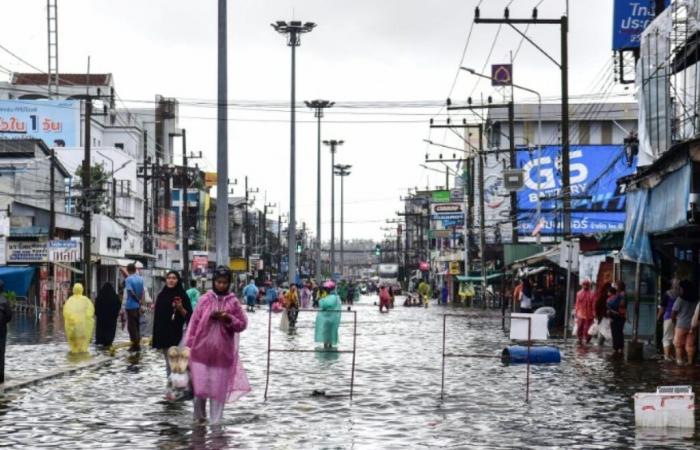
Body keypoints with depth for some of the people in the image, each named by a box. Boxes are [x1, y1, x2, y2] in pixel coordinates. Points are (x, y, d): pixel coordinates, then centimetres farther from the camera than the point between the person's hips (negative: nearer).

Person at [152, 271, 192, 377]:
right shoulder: (161, 295, 8)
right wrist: (155, 336, 8)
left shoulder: (182, 295, -3)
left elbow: (188, 316, -3)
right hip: (163, 334, 4)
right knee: (168, 362, 10)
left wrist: (180, 308, -23)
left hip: (177, 334, -4)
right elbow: (157, 316, 10)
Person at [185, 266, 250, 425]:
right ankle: (199, 416, 23)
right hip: (202, 350, 0)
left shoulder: (233, 302, 0)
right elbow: (194, 322, 2)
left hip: (223, 352, 0)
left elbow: (243, 324, 3)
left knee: (219, 388, 4)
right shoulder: (205, 299, 0)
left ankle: (215, 422, 13)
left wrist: (228, 319, -15)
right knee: (200, 386, 1)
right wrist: (190, 345, 1)